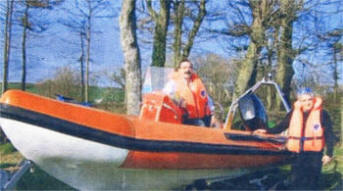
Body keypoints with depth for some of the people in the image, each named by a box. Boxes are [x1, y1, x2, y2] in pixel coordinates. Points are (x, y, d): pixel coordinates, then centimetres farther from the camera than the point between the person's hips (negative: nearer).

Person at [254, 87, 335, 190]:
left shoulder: (322, 114, -4)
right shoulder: (294, 113, 3)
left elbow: (329, 135, 0)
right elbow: (282, 126, 15)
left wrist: (329, 153, -4)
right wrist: (267, 131, 7)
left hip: (314, 153, -2)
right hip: (298, 153, 2)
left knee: (311, 183, 5)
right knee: (295, 182, 6)